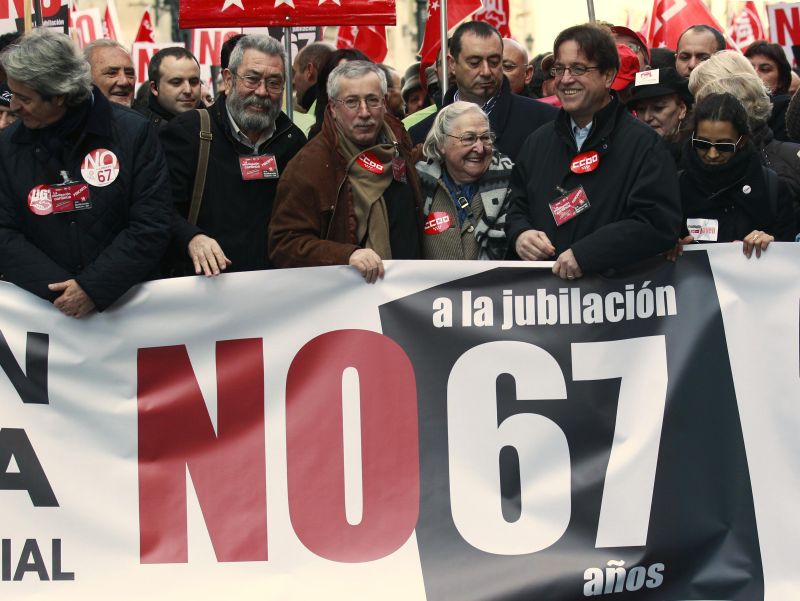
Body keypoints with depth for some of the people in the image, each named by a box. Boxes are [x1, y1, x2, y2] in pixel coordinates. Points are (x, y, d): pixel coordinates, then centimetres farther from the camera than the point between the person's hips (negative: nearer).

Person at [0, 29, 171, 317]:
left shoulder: (133, 133, -6)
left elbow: (150, 227, -9)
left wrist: (93, 288, -17)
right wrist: (58, 290, -16)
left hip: (128, 302, -1)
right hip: (42, 307, 2)